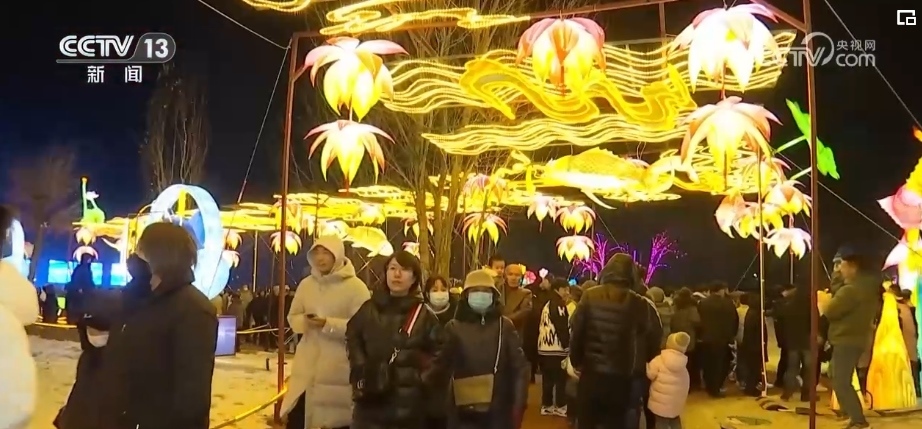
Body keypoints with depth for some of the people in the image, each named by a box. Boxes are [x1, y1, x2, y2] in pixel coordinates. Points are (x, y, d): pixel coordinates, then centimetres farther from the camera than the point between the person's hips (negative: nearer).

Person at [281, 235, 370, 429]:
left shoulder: (355, 287, -10)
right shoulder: (306, 284, 6)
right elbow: (293, 317, 13)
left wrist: (329, 325, -24)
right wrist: (304, 321, -11)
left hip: (340, 368, -4)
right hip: (307, 365, 5)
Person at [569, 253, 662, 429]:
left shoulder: (589, 298, -7)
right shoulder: (641, 305, -10)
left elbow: (576, 334, -4)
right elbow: (654, 341, -3)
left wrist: (576, 362, 10)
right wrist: (645, 369, 12)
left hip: (591, 376, 1)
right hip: (623, 381, -1)